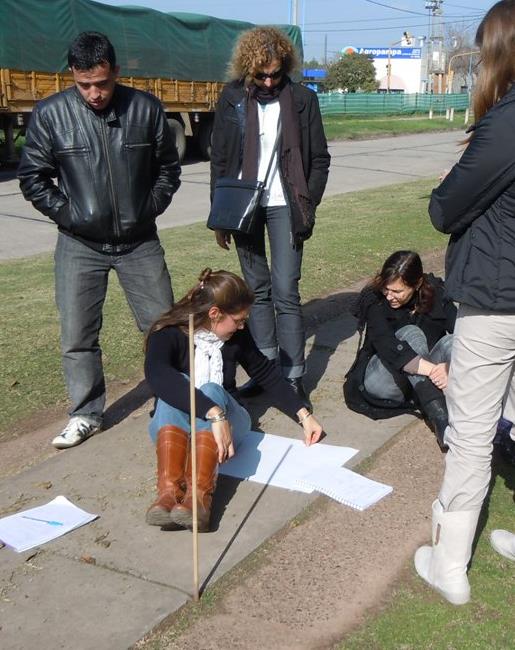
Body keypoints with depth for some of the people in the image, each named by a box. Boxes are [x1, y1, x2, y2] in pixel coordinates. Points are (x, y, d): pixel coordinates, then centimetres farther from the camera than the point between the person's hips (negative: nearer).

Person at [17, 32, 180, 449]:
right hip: (80, 246, 0)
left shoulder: (146, 108, -3)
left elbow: (168, 168, 8)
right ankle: (86, 415, 21)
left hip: (139, 241, 1)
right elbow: (33, 177, 2)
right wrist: (67, 214, -6)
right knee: (78, 336, 4)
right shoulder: (50, 114, -6)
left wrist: (149, 209, -1)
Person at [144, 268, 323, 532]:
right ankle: (169, 490, -50)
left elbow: (265, 372, 11)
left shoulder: (236, 335, -2)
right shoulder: (167, 334, -17)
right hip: (173, 429, -2)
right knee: (177, 384, -33)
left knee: (212, 390, -30)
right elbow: (158, 376, -37)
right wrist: (214, 414, -48)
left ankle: (199, 493, -50)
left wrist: (303, 415, 7)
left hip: (224, 424, 3)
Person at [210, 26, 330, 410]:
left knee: (285, 292, -6)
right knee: (257, 289, 9)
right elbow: (219, 159, 6)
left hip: (283, 205, -2)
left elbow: (319, 159, 3)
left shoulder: (302, 99, -2)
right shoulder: (232, 99, 2)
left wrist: (308, 207, -5)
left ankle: (293, 376, 4)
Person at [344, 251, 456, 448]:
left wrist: (450, 368, -40)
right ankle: (438, 416, -39)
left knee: (451, 342, -25)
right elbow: (385, 344, -29)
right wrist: (432, 369, -43)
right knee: (411, 334, -29)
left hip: (425, 381, 3)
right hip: (382, 377, -2)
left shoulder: (436, 294, -7)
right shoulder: (373, 297, -13)